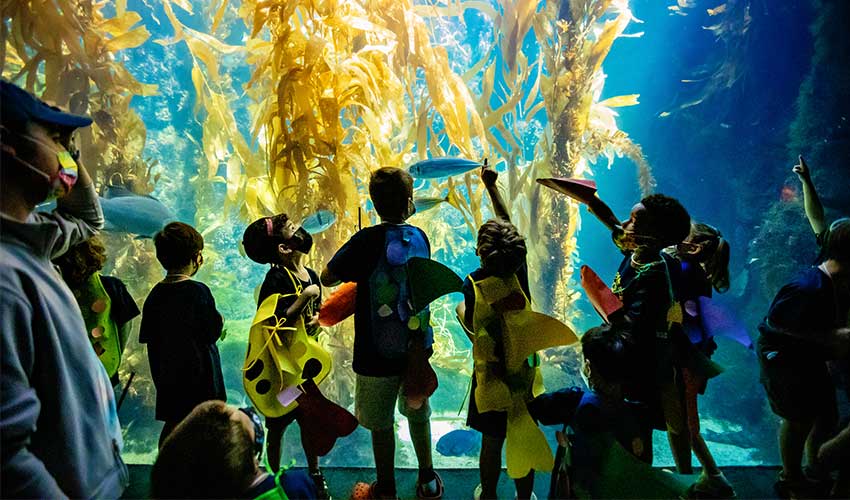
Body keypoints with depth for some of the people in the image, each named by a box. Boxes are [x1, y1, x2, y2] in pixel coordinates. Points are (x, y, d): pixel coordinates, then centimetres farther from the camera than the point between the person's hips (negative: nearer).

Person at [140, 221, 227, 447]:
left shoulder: (155, 295, 3)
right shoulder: (198, 291, -15)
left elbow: (148, 339, 8)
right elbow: (212, 333, -13)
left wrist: (159, 378, 18)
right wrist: (220, 321, 8)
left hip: (167, 379, 6)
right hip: (198, 378, -6)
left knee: (171, 430, 16)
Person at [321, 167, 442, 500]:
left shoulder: (367, 240, -18)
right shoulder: (419, 237, -4)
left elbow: (327, 278, -11)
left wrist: (352, 270, 7)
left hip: (378, 353, -4)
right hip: (418, 347, 5)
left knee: (380, 423, 14)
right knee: (418, 414, 22)